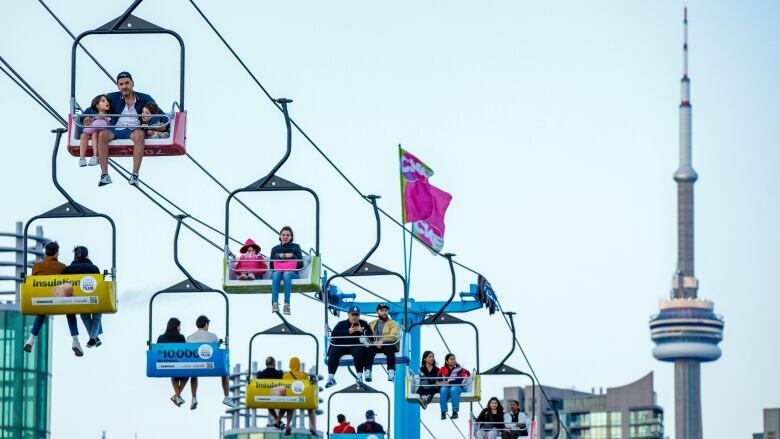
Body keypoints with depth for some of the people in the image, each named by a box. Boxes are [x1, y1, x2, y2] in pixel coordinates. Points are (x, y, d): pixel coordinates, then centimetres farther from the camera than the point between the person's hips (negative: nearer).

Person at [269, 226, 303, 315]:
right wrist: (279, 257, -1)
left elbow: (300, 264, 11)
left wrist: (292, 256, -4)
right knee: (276, 274, -37)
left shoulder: (296, 247, 20)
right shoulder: (275, 249, 23)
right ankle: (275, 303, -52)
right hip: (277, 271, 1)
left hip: (292, 273, -1)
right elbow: (271, 265, 13)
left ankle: (287, 304, -51)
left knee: (286, 274, -38)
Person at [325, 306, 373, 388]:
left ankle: (359, 377, -29)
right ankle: (331, 378, -25)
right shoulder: (341, 324, 12)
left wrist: (362, 331, -17)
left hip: (356, 345, -1)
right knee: (333, 353, -28)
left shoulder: (363, 324, 13)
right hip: (341, 345, 1)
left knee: (359, 352, -35)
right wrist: (348, 331, -15)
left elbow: (370, 335, 2)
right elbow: (333, 335, -6)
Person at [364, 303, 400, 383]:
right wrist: (375, 342, -11)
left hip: (389, 345, -2)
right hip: (375, 345, 2)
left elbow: (394, 335, -6)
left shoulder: (393, 323, 12)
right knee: (369, 349, -31)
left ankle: (391, 371, -43)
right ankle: (367, 372, -40)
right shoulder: (372, 324, 23)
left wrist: (382, 341, -21)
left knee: (389, 350, -36)